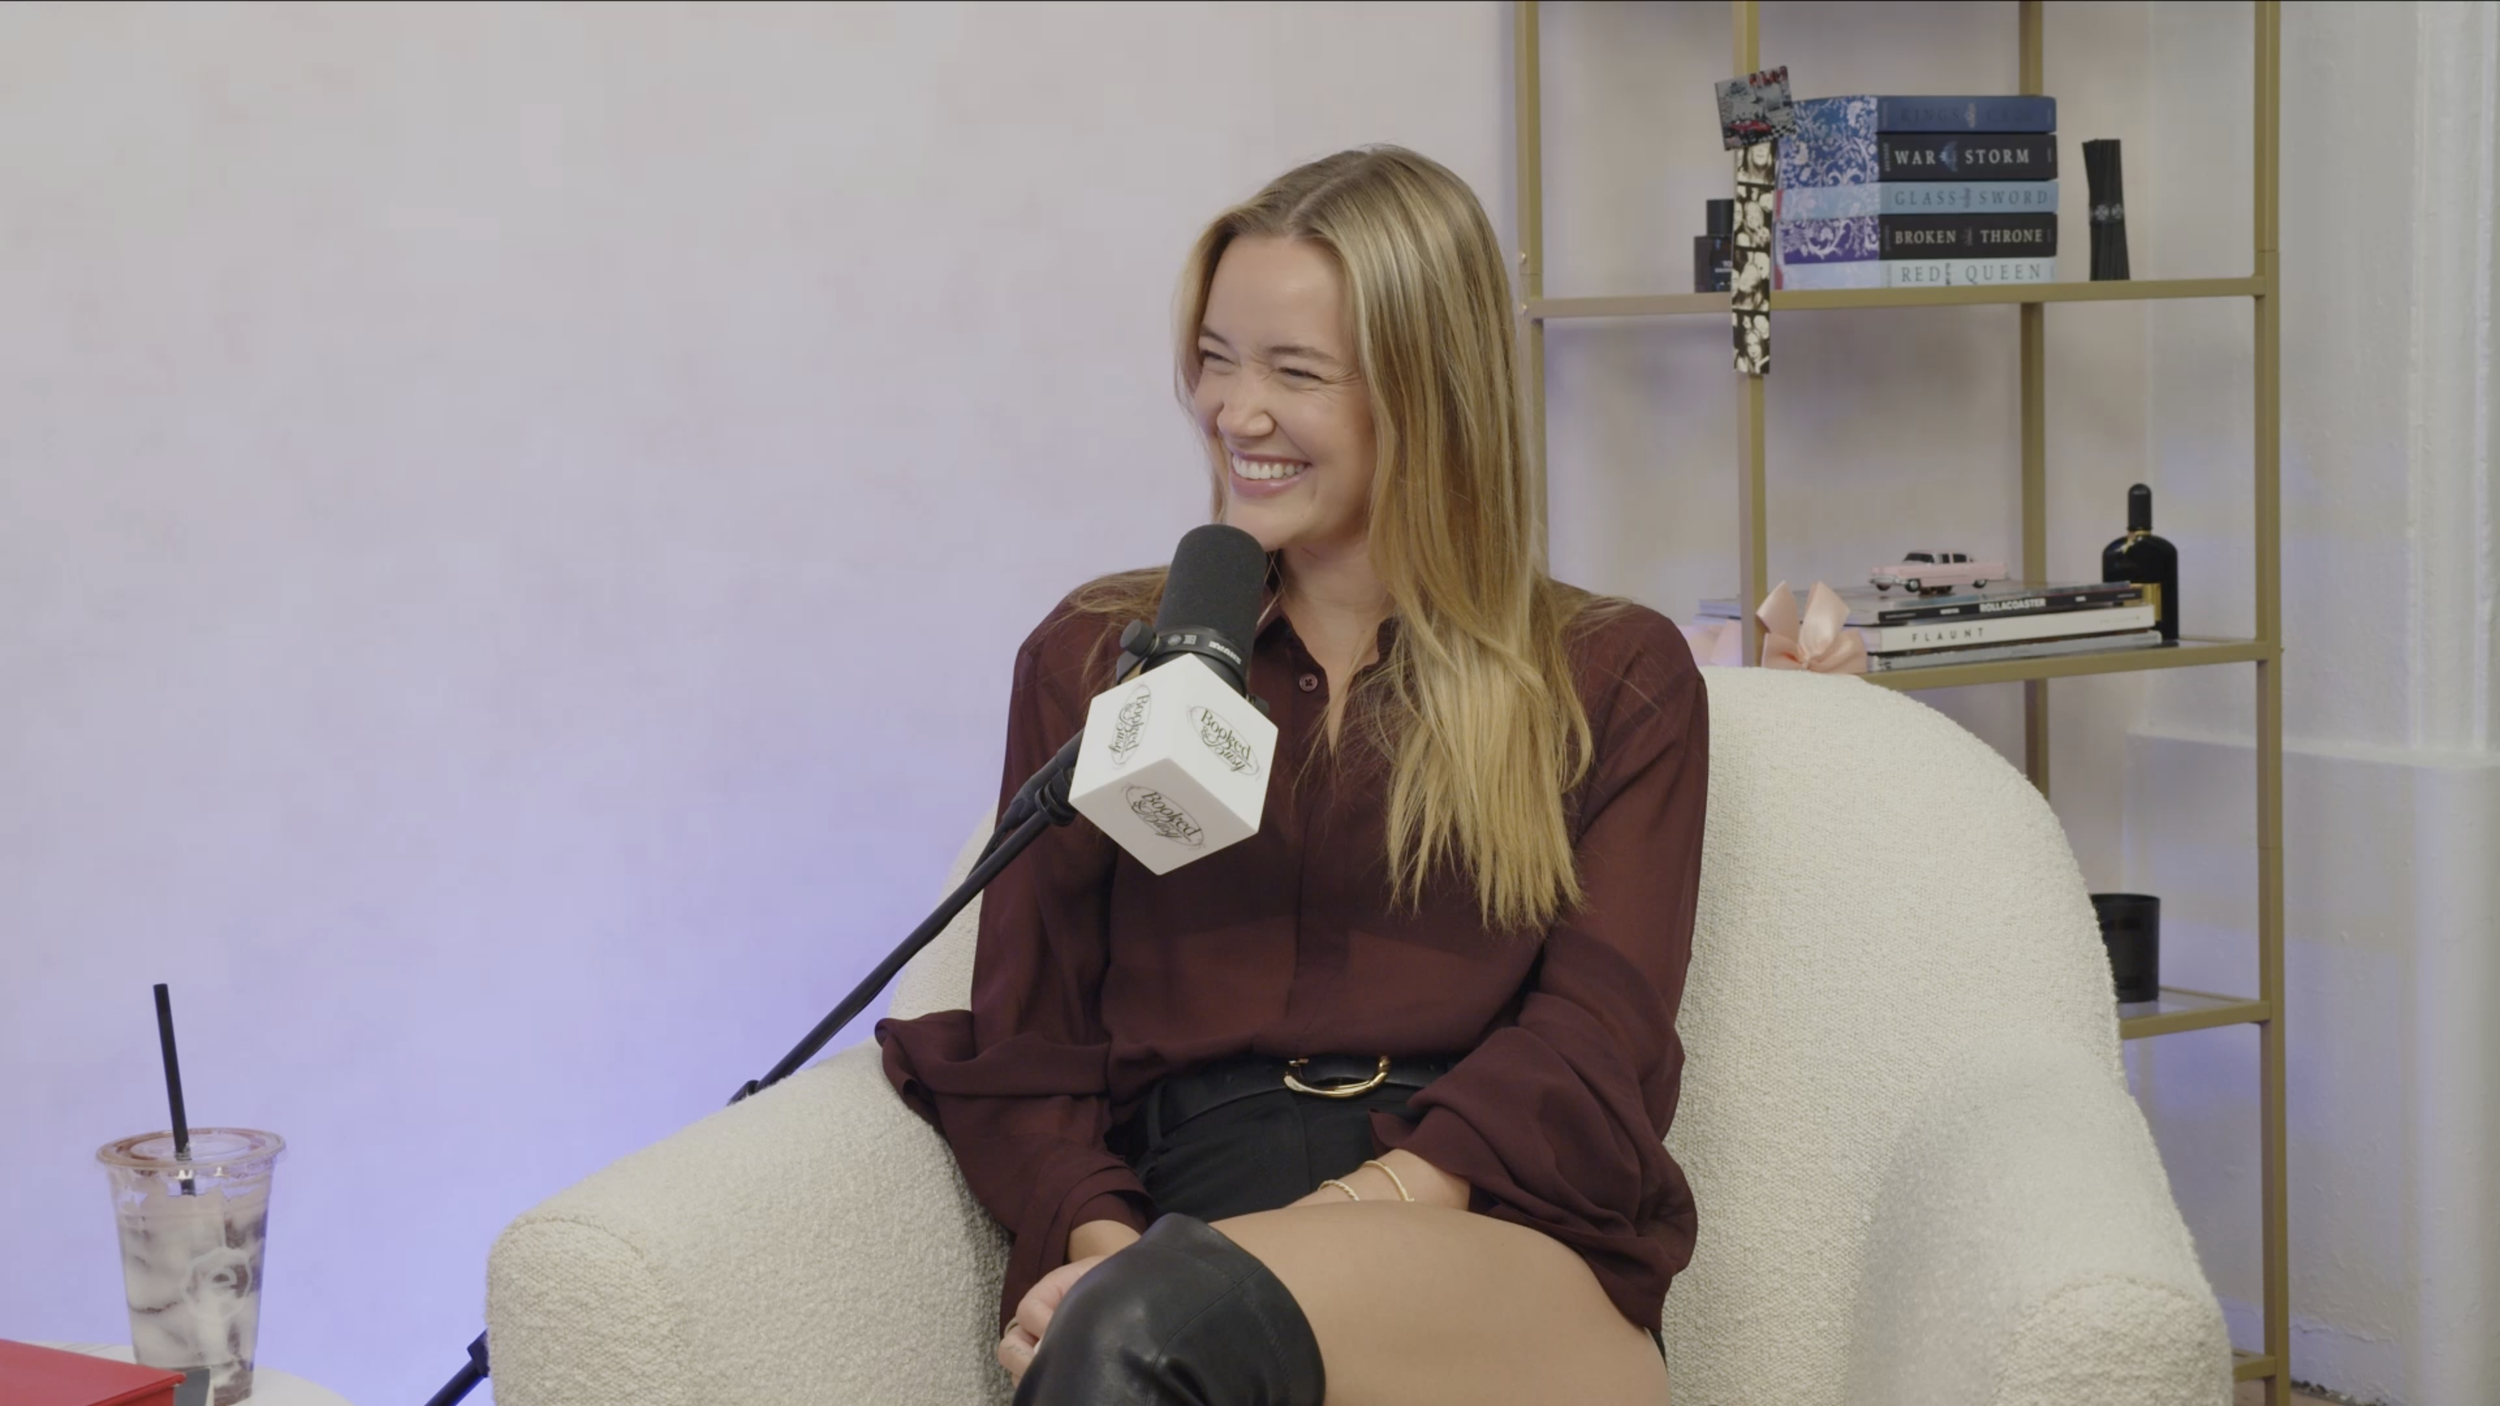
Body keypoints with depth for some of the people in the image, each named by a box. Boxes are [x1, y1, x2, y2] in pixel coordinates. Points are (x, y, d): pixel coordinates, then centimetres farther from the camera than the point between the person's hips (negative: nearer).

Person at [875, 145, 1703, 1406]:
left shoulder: (1613, 682, 16)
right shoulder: (1096, 657, 20)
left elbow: (1593, 1050, 2)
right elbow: (1023, 1042, 13)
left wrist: (1362, 1209, -14)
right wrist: (1104, 1240, -8)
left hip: (1510, 1265, -1)